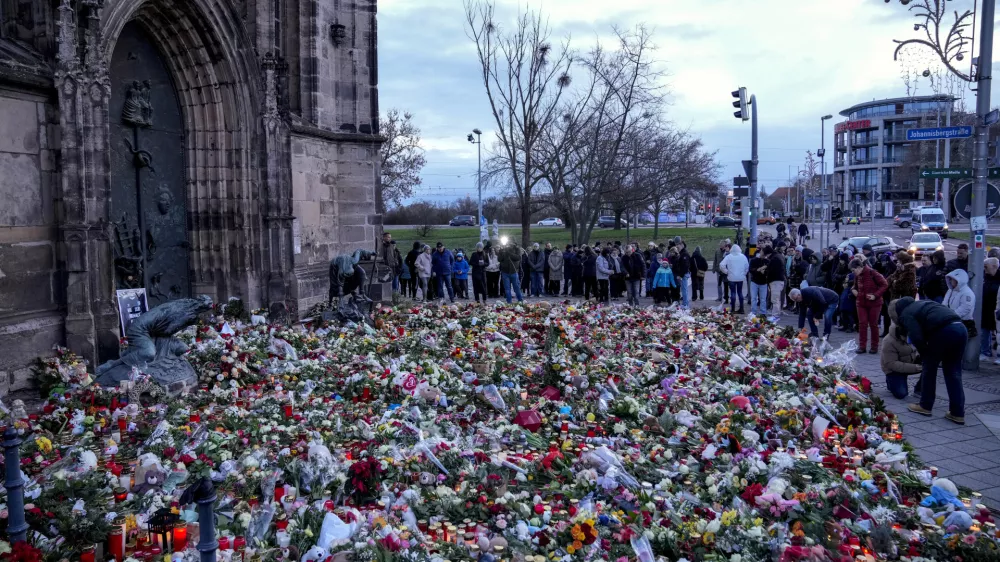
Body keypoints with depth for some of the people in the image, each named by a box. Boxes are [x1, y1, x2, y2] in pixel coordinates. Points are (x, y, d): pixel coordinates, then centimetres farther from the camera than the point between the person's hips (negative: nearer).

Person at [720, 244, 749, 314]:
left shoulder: (728, 257, -6)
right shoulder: (743, 256, 2)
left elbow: (722, 265, -14)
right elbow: (747, 266, 3)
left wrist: (726, 272, 0)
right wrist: (744, 273, 16)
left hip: (732, 277, -2)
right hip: (741, 277, 3)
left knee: (733, 293, 3)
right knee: (740, 292, 12)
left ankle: (733, 309, 4)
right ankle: (741, 309, 12)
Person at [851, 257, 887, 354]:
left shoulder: (872, 273, -16)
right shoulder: (857, 276, 1)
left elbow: (885, 285, -13)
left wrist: (875, 295, -20)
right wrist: (854, 290, -1)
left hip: (874, 303, -4)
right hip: (861, 303, 5)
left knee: (873, 324, 5)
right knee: (862, 324, 1)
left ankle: (874, 346, 16)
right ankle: (862, 346, 6)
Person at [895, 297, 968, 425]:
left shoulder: (906, 314, 7)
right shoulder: (918, 304, 33)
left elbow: (917, 337, -5)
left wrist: (924, 355, 10)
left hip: (944, 331, -7)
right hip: (960, 328, 8)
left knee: (929, 368, 11)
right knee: (953, 372, 14)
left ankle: (925, 406, 21)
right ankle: (958, 413, 13)